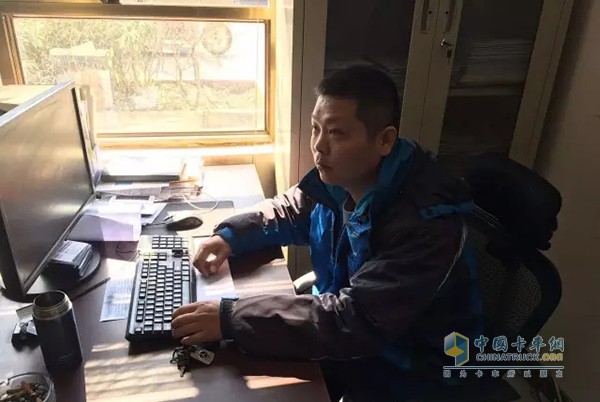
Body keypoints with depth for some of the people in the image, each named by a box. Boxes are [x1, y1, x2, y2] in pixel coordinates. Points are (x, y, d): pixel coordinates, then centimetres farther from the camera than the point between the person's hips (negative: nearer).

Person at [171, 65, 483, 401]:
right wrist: (231, 236, -10)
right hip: (347, 329, 6)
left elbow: (354, 320, -37)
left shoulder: (426, 222, -33)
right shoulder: (337, 178, -10)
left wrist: (232, 319, -38)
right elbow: (287, 211, 9)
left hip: (404, 364, -5)